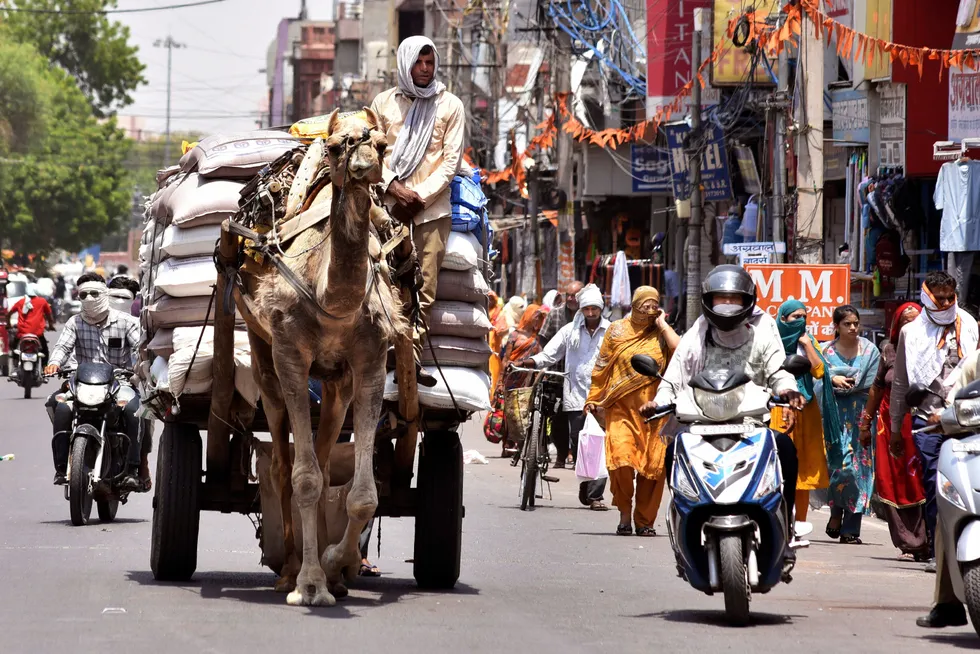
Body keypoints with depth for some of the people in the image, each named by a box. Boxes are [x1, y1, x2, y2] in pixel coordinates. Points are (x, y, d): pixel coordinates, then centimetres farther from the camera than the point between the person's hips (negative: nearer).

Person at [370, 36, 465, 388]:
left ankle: (413, 358, -2)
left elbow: (452, 160, 3)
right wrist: (392, 186, -9)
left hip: (432, 210, 0)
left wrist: (421, 196, -7)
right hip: (390, 207, 0)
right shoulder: (383, 103, 11)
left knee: (424, 288, -3)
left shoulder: (450, 105, 8)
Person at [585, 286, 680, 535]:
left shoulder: (660, 334, 8)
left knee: (652, 464, -1)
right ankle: (625, 514, 0)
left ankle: (644, 520, 11)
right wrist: (593, 398, 10)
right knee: (621, 458, -16)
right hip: (621, 406, 0)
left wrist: (662, 324, -4)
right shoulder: (617, 330, 10)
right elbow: (602, 367, 14)